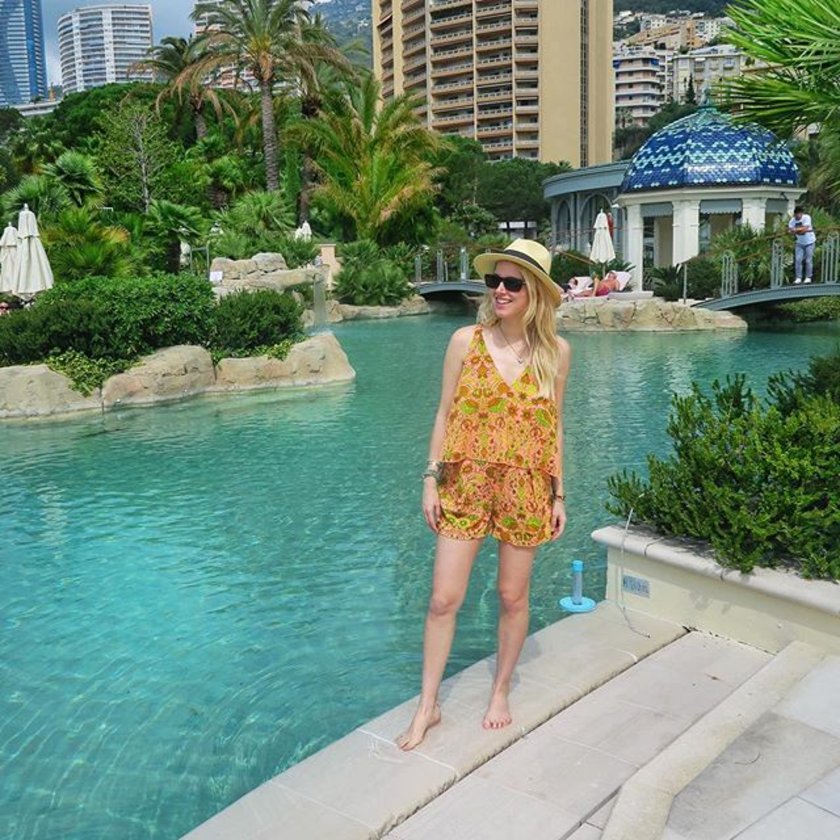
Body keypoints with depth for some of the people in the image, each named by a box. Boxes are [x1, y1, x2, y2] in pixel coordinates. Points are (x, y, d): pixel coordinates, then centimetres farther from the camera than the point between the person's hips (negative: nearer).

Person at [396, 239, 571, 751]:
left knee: (514, 597, 12)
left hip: (525, 488, 1)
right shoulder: (466, 341, -4)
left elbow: (554, 425, 6)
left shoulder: (556, 351, -1)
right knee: (443, 599, 2)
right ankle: (428, 706, 20)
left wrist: (559, 494, 6)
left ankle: (501, 693, 34)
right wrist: (432, 480, -1)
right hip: (466, 483, 0)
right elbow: (445, 414, 1)